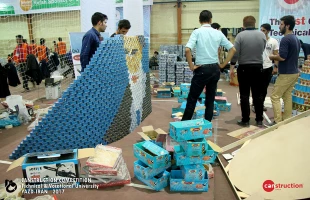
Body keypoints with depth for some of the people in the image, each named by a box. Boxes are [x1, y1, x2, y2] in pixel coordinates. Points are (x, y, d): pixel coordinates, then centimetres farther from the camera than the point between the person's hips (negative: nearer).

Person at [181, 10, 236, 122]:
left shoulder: (197, 32, -5)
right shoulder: (218, 33, 7)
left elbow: (187, 50, -19)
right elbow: (232, 49, 8)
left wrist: (191, 66, -10)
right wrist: (223, 65, 11)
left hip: (202, 69, -4)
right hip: (215, 69, 4)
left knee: (192, 98, 7)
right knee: (210, 99, 13)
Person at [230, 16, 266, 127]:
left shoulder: (240, 35, -8)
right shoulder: (262, 35, 1)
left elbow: (235, 53, -11)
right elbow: (262, 50, 10)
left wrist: (232, 68, -6)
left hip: (244, 68, -3)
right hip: (258, 67, 3)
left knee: (244, 95, 3)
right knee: (258, 94, 10)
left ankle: (245, 120, 6)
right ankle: (259, 120, 15)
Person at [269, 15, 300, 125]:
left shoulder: (285, 39, -18)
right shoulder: (296, 39, 13)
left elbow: (282, 57, -25)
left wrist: (272, 57, -6)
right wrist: (279, 67, 18)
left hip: (286, 74, -9)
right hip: (294, 72, 9)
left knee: (275, 96, -3)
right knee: (287, 96, 14)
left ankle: (278, 122, -3)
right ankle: (287, 120, 18)